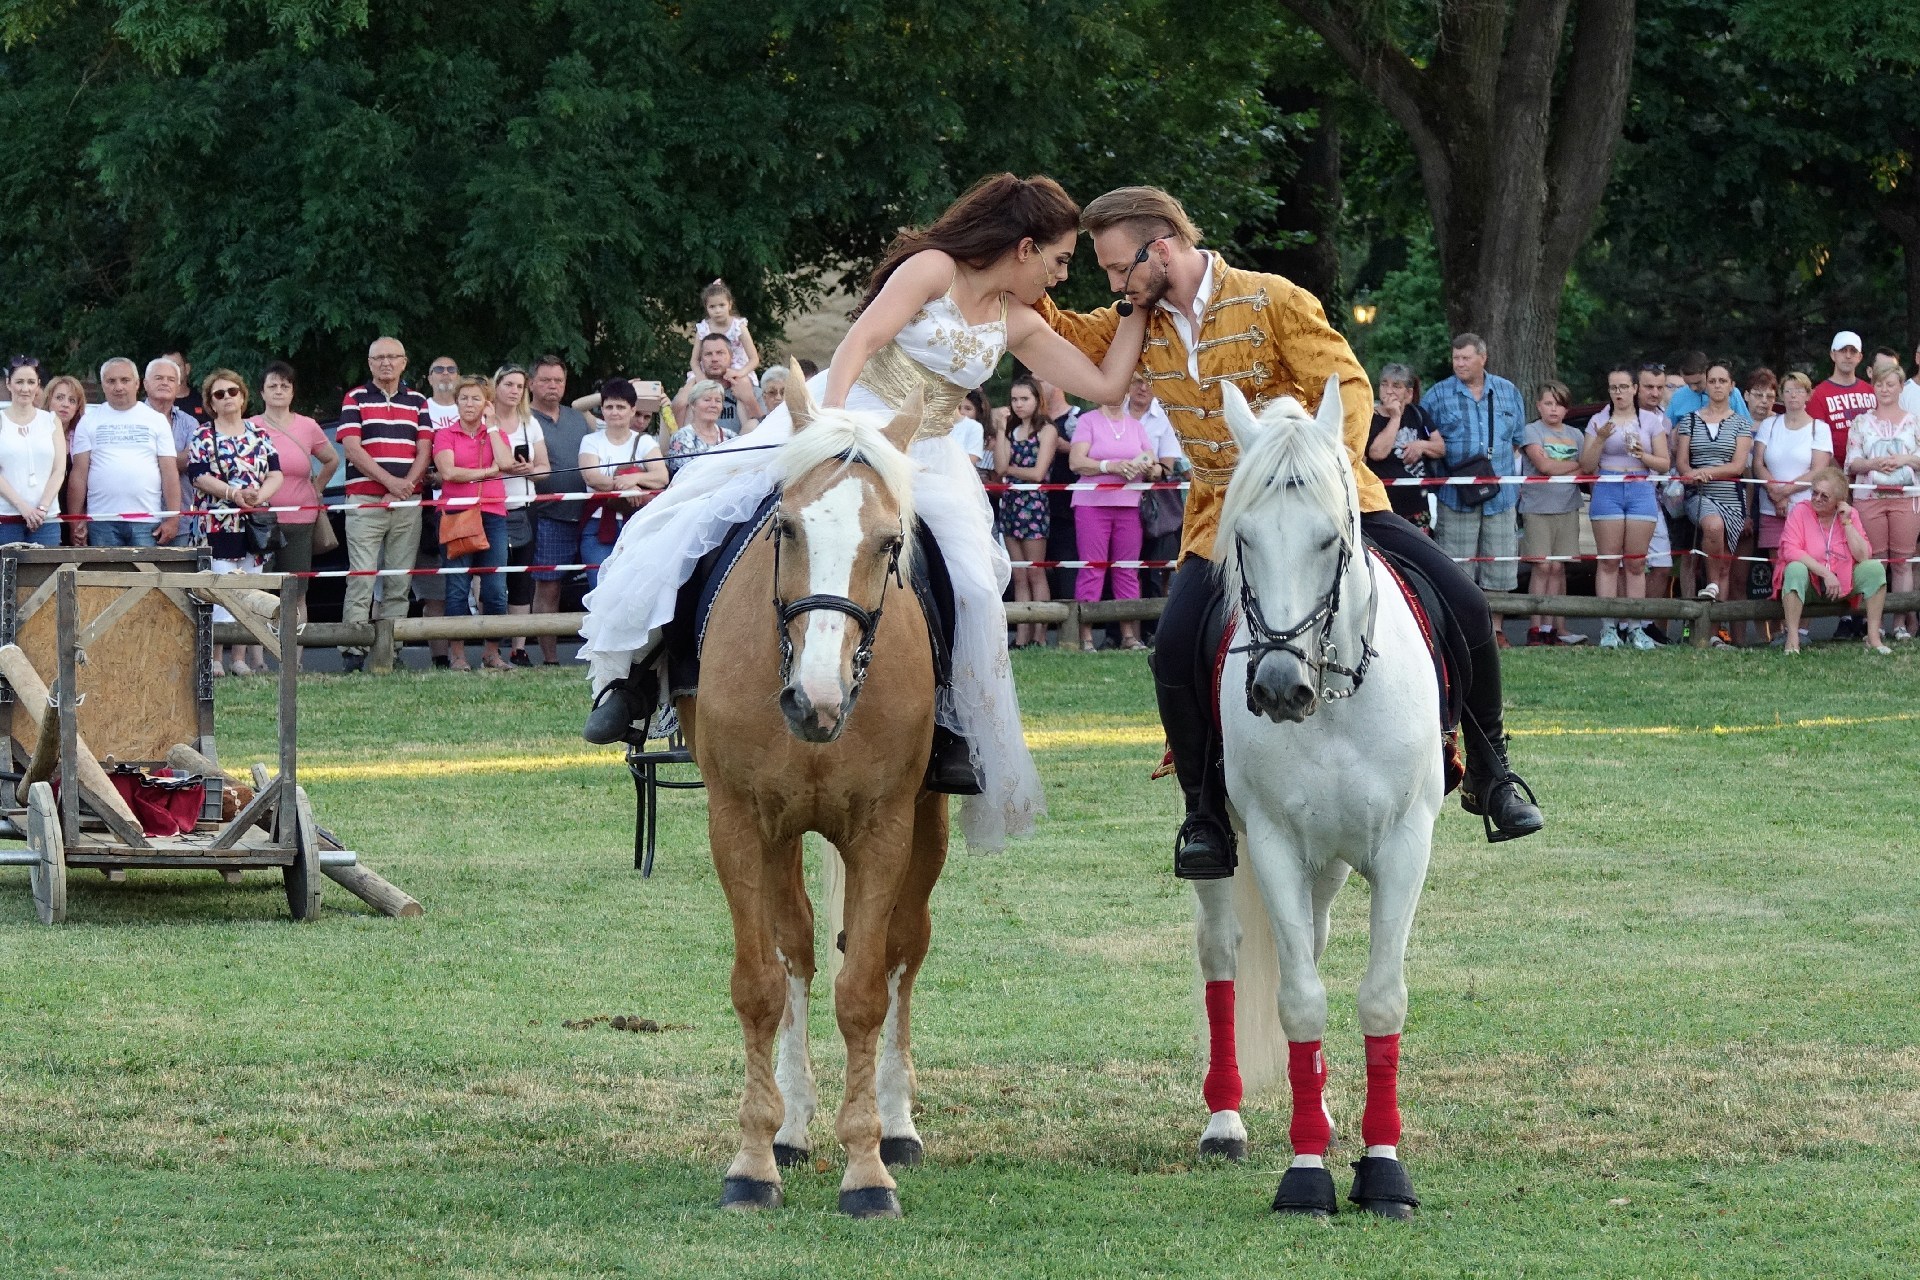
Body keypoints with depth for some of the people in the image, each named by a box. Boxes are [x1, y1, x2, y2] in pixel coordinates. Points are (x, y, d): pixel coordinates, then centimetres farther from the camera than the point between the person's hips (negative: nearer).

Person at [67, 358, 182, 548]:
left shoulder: (156, 421, 10)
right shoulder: (89, 421, 10)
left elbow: (169, 472, 6)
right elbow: (79, 474, 6)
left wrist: (173, 518, -3)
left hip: (147, 523, 0)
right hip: (102, 522, 0)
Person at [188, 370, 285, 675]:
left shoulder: (259, 435, 14)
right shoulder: (203, 437, 2)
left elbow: (276, 473, 8)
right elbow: (198, 475, -8)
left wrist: (260, 495, -12)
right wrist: (235, 494, -19)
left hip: (255, 524, 5)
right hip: (218, 523, -5)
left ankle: (241, 658, 10)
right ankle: (215, 658, -10)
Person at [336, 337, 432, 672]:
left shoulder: (417, 402, 15)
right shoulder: (355, 400, 6)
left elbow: (425, 450, 9)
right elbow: (351, 448, -5)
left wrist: (406, 487, -8)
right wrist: (390, 482, -14)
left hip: (407, 505, 3)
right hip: (365, 502, -3)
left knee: (399, 583, 2)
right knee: (361, 581, -9)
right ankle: (353, 651, -11)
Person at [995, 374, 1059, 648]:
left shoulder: (1046, 430, -1)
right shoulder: (1011, 431, 15)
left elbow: (1037, 473, -10)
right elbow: (1000, 467, 0)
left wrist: (1008, 469, 1)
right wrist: (1000, 430, 1)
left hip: (1033, 503, -6)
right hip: (1010, 503, 6)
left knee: (1035, 574, -5)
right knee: (1019, 577, 3)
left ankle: (1039, 636, -5)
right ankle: (1021, 637, 0)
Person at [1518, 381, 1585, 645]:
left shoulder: (1575, 435, 15)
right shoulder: (1531, 431, 2)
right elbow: (1543, 465, -11)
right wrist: (1576, 466, -1)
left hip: (1567, 509, 4)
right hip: (1537, 507, -4)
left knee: (1558, 567, 1)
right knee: (1542, 566, -8)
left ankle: (1553, 626, 2)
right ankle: (1537, 627, -7)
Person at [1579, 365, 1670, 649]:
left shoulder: (1652, 421, 10)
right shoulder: (1599, 421, 9)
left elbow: (1663, 464, 9)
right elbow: (1586, 465, 5)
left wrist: (1642, 454, -9)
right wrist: (1601, 439, -10)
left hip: (1642, 491, 1)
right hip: (1607, 492, -1)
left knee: (1635, 563, 0)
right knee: (1608, 562, -5)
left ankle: (1634, 626, 1)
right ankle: (1608, 628, -7)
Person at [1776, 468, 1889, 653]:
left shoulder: (1850, 514, 1)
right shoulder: (1800, 511, -7)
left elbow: (1863, 557, -9)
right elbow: (1790, 550, -21)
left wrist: (1846, 522, -13)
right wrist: (1825, 573, -25)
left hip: (1843, 585, 3)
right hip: (1809, 583, -3)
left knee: (1875, 568, -19)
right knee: (1795, 569, -35)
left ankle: (1873, 638, -17)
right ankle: (1792, 640, -34)